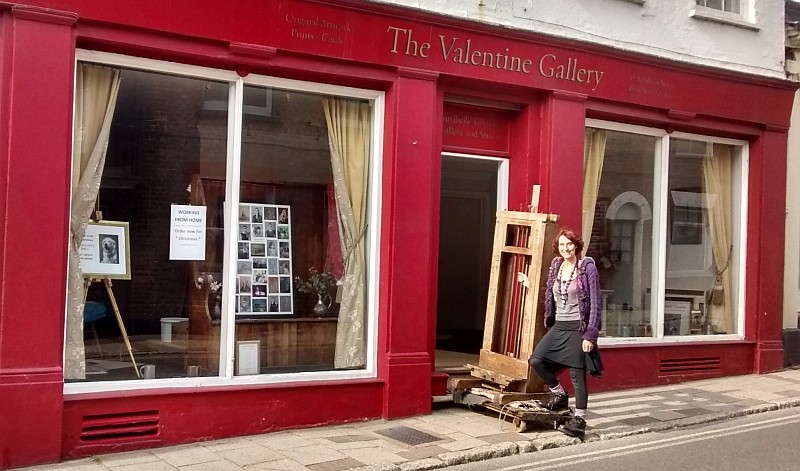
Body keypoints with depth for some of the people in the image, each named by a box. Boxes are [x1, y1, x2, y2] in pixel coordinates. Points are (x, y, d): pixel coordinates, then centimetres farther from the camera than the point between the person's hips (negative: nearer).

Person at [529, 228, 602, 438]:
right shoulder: (555, 267, 9)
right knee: (536, 360, -8)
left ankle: (579, 420, 7)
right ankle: (559, 394, 15)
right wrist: (548, 323, 13)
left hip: (577, 328, -5)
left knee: (577, 374, -3)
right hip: (558, 326, 6)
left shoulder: (587, 268, -7)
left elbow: (595, 303, -8)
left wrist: (590, 334, -13)